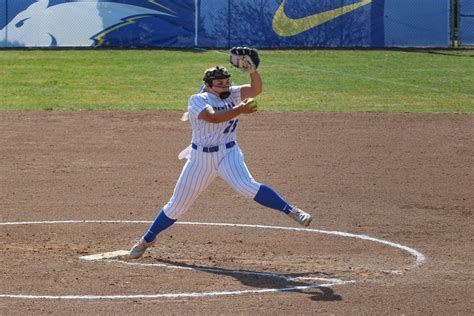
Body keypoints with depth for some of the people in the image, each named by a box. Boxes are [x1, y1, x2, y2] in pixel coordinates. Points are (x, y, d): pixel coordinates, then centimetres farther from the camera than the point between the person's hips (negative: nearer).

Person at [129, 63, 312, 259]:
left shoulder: (232, 94, 2)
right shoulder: (197, 100, -10)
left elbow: (256, 89, -13)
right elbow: (214, 117, -30)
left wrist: (252, 70, -31)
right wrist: (240, 110, -42)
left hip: (228, 154, 1)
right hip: (201, 158, -1)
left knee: (246, 187, -28)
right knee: (177, 205, 9)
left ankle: (291, 211, -28)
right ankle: (147, 240, 27)